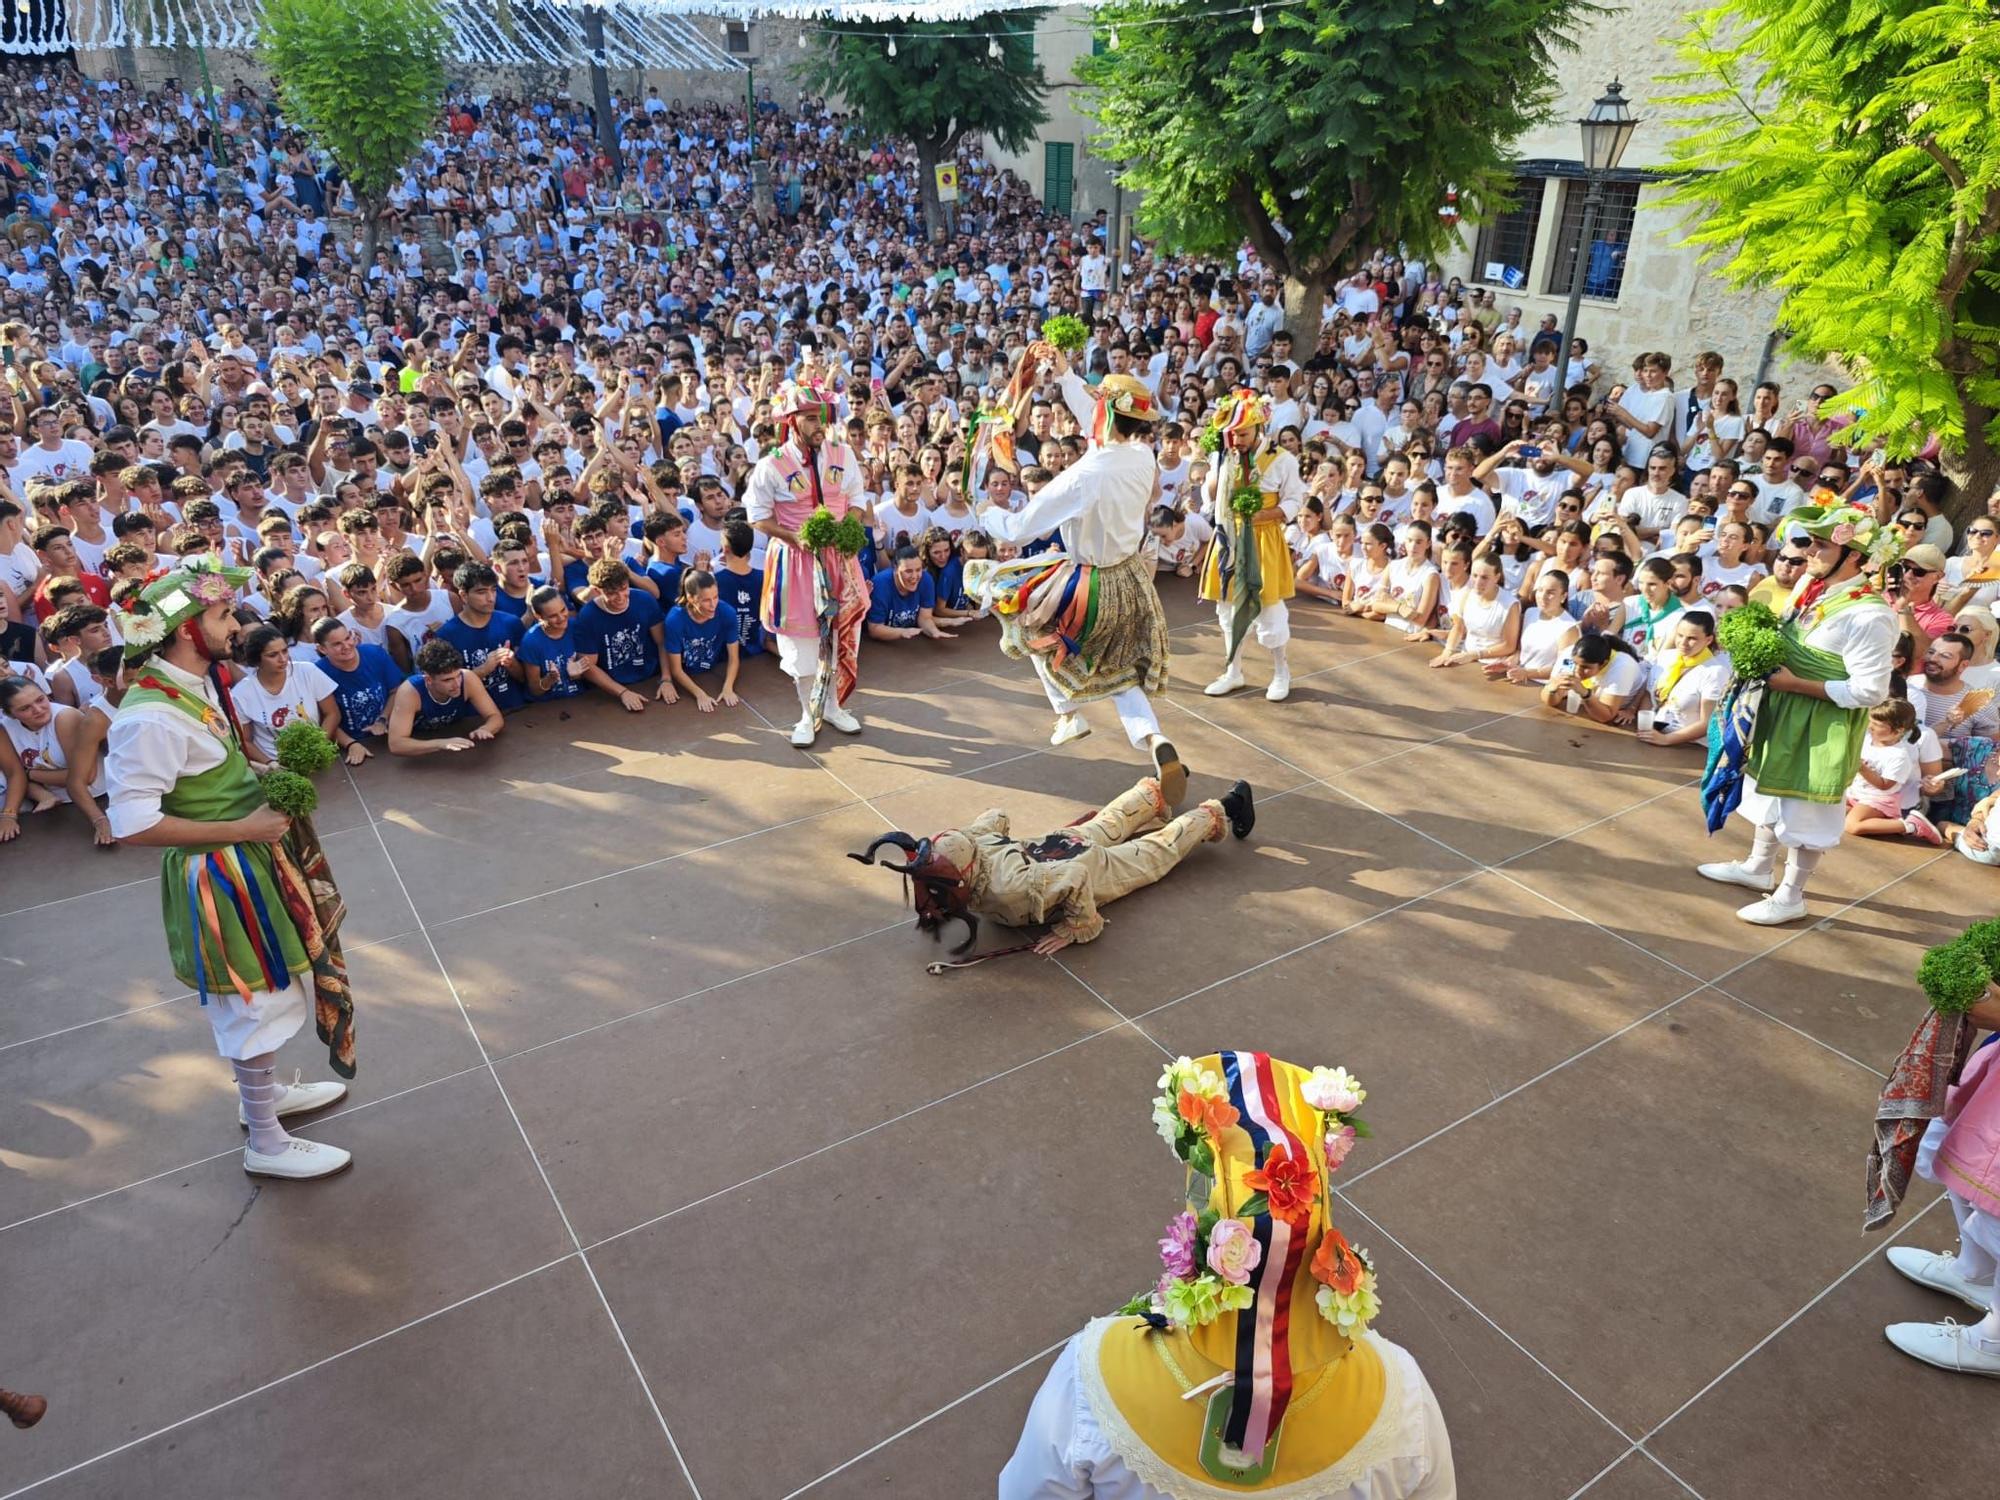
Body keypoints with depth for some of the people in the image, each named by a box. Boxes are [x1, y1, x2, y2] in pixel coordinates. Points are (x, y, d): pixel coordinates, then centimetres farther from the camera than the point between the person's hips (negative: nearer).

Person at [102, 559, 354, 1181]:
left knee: (270, 987, 25)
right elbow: (131, 823, -26)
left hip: (253, 860, 9)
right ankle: (266, 1145, 25)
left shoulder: (202, 683, 0)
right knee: (255, 1004, 6)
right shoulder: (151, 716, -27)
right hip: (219, 879, -9)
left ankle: (263, 1092, 48)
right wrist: (242, 829, -23)